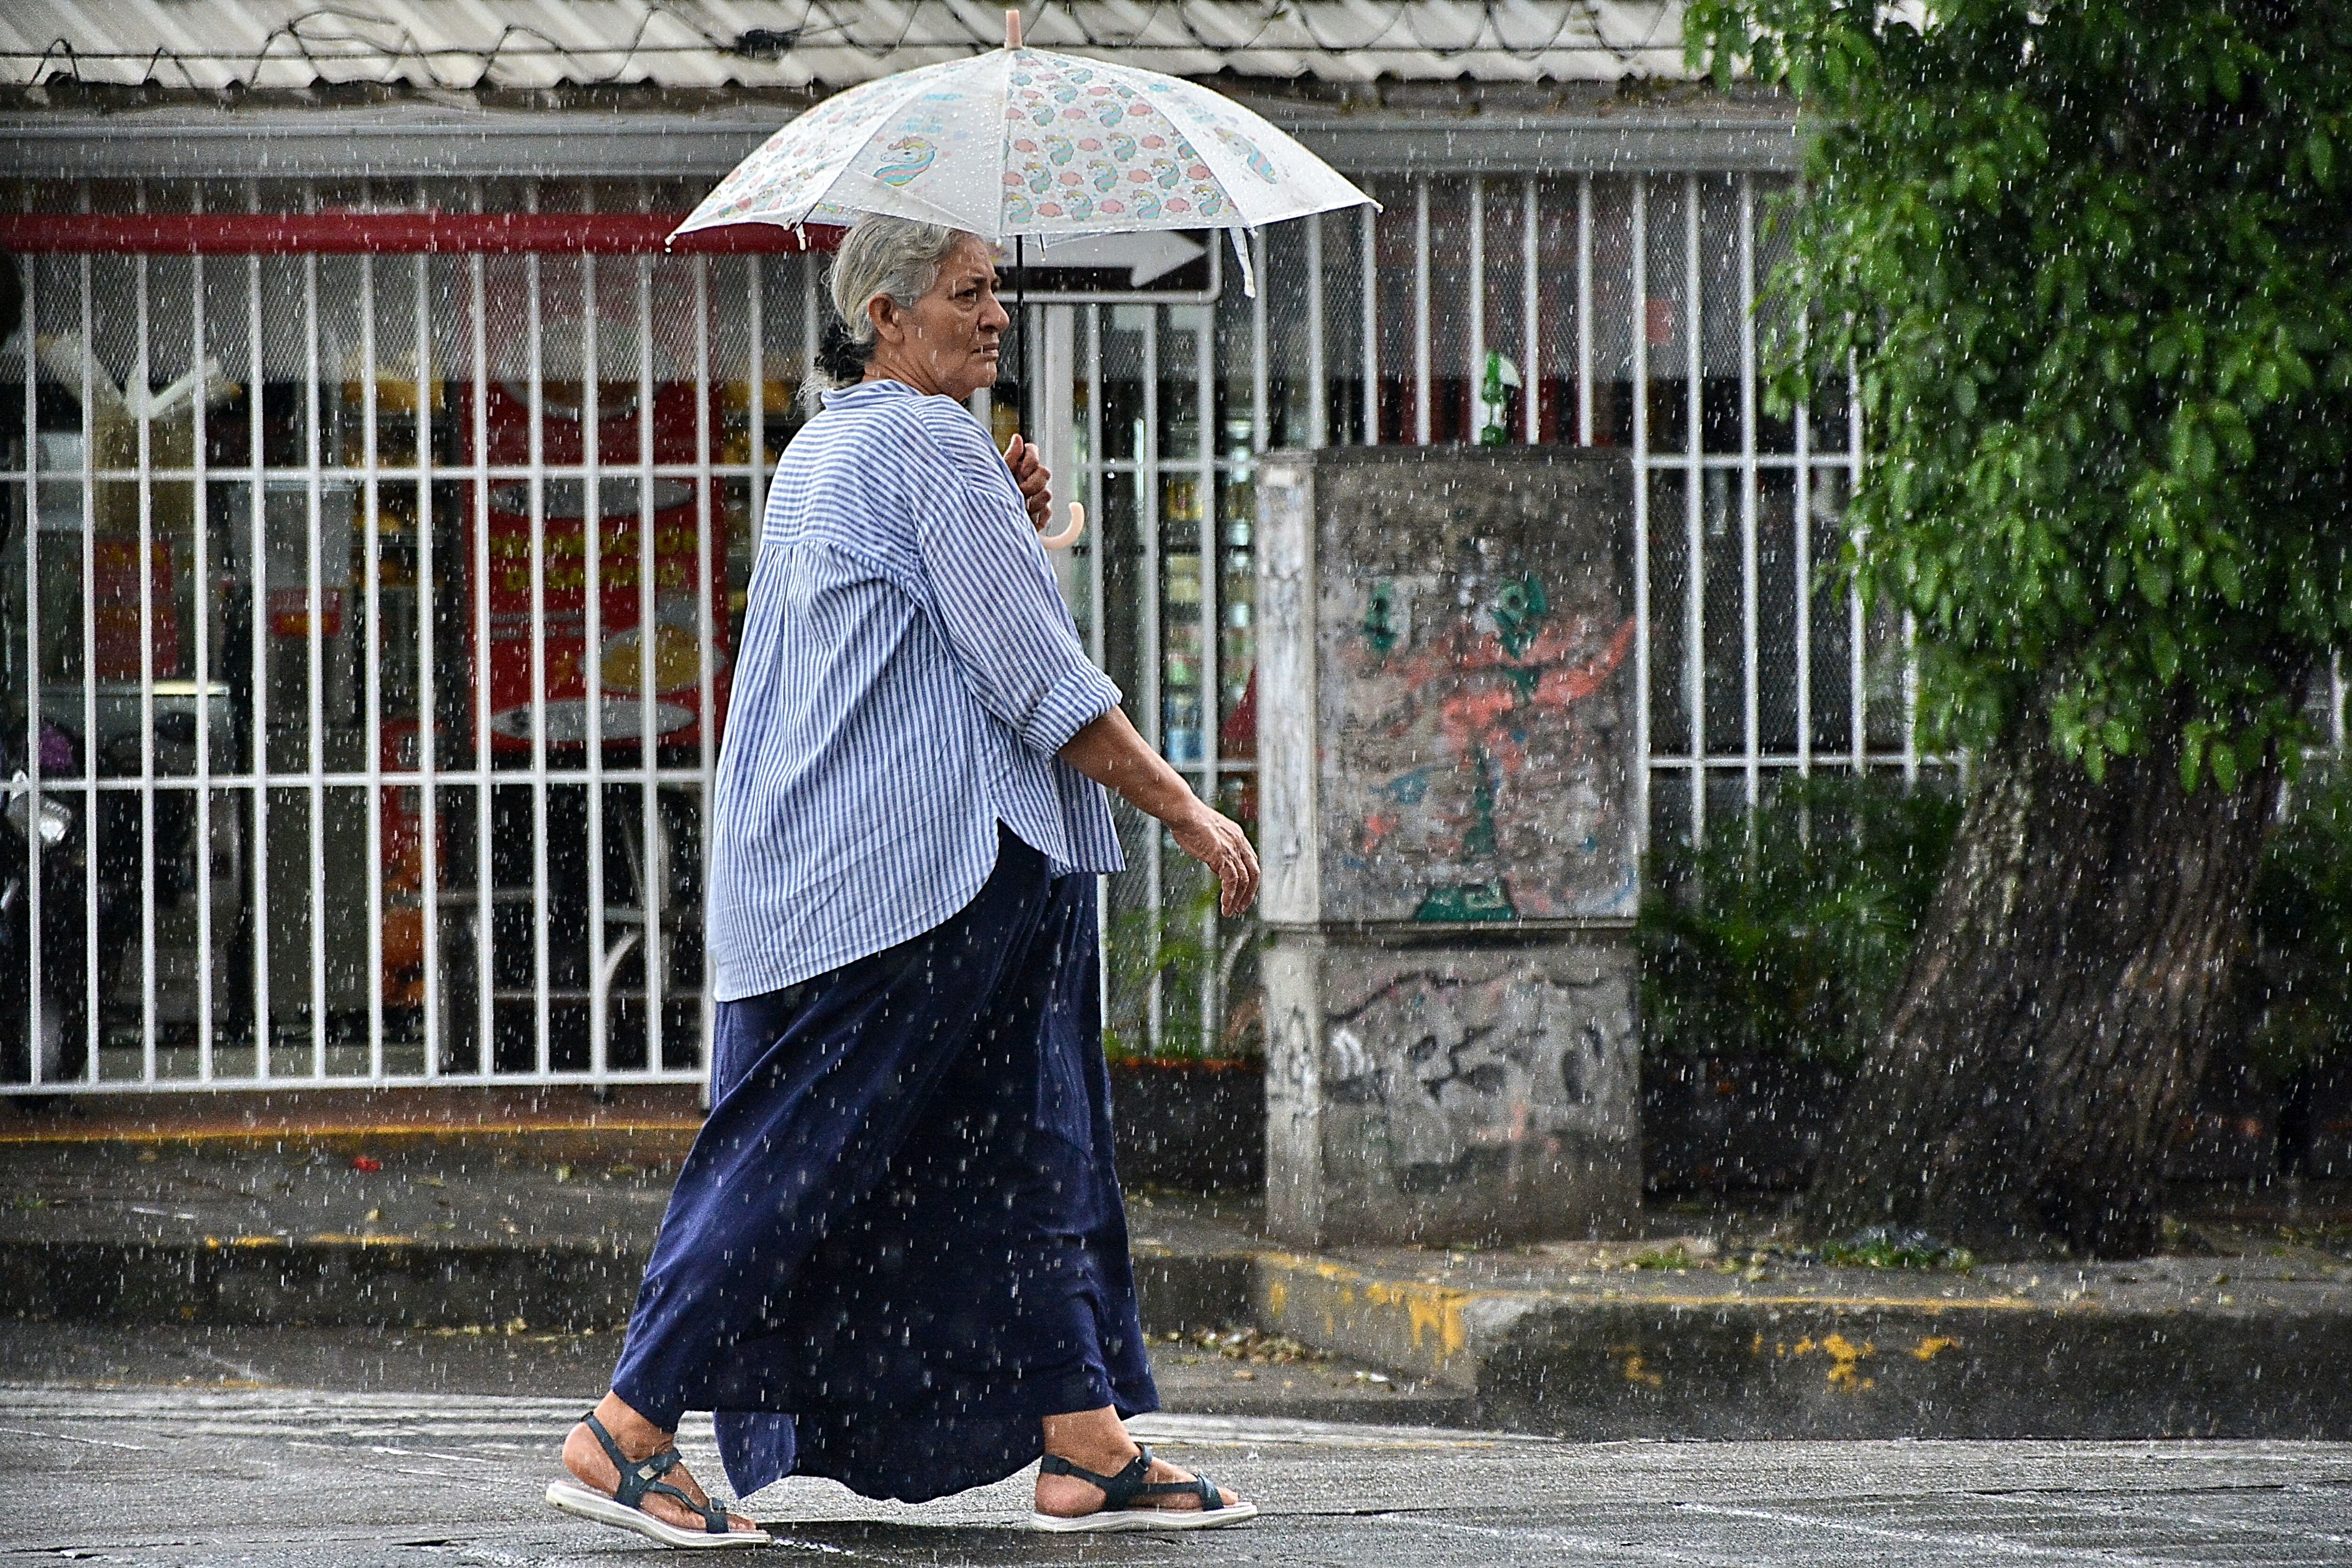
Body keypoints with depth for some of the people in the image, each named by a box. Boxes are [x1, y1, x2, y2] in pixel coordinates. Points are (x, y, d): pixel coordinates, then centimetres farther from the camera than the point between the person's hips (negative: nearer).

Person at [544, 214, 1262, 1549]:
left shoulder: (821, 452, 19)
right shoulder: (928, 446, -11)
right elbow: (1038, 679, -15)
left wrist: (1011, 533, 14)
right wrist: (1185, 810, -9)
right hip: (925, 863, -11)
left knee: (1030, 1142, 9)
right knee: (809, 1148, -8)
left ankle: (1087, 1447, 8)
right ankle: (625, 1434, -7)